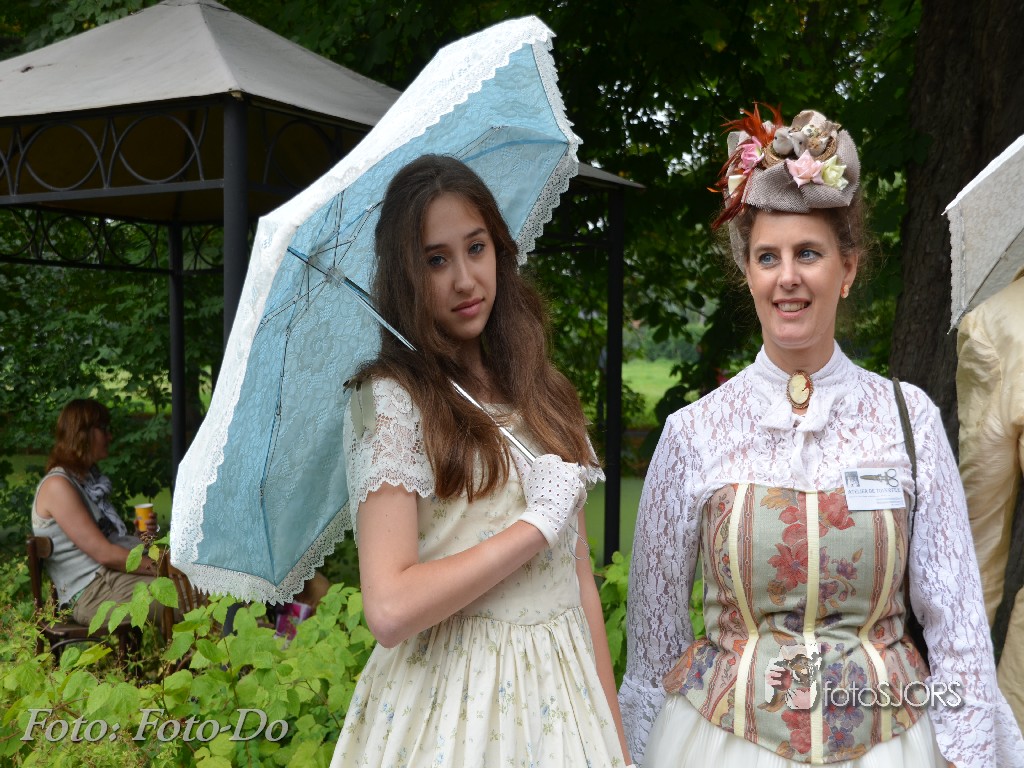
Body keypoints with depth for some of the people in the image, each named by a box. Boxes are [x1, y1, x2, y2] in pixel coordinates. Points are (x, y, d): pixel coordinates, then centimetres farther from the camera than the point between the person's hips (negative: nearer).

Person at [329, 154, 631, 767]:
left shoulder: (545, 395, 6)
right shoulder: (392, 399, -12)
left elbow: (580, 578, 7)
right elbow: (390, 609, -22)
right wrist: (539, 523, -15)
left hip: (563, 693, 5)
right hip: (451, 703, -5)